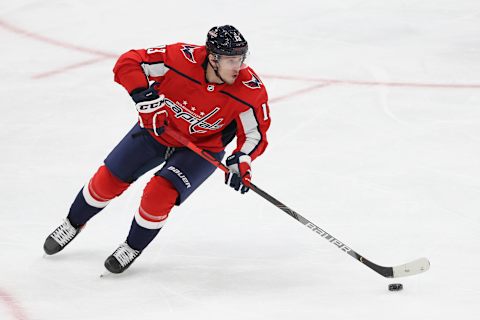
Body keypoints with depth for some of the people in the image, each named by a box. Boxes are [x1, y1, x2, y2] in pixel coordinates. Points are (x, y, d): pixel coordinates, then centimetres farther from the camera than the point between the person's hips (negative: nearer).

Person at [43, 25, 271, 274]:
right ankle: (73, 224, 34)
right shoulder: (181, 58, -31)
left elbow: (256, 132, -14)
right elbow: (129, 62, -23)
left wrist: (242, 160, -32)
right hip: (158, 129, 1)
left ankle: (134, 247, 7)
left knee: (159, 193, -21)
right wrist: (143, 95, -36)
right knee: (108, 179, 5)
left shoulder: (250, 89, -28)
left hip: (203, 147, -1)